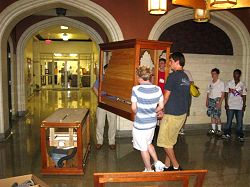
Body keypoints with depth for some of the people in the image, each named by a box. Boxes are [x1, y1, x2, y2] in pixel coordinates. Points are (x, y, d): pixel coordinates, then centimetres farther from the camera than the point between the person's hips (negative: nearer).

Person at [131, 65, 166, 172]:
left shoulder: (136, 89, -19)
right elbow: (161, 106, 0)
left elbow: (133, 108, -15)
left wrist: (138, 113, 6)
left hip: (140, 124, -5)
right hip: (152, 122, 5)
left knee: (143, 148, 13)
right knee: (148, 143, 29)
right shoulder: (157, 89, -6)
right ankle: (158, 163, 28)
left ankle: (149, 170, 27)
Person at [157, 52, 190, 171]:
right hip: (182, 113, 9)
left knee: (164, 141, 4)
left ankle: (176, 167, 11)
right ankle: (167, 165, 25)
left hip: (172, 114, -8)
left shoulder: (173, 76, -15)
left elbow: (166, 97, -11)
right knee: (170, 140, 17)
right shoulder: (186, 77, 11)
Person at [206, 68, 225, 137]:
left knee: (217, 116, -7)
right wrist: (207, 101, 10)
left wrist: (220, 102, -15)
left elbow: (222, 94, -7)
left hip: (217, 100, -5)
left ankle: (219, 130, 4)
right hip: (211, 100, 5)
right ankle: (213, 129, 14)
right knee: (212, 115, 7)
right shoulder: (210, 83, 13)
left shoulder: (221, 83, -3)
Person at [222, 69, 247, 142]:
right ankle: (227, 134, 14)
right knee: (229, 121, 5)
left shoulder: (243, 85, 5)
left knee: (240, 122, 5)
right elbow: (226, 93, 1)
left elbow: (244, 96, 7)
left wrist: (244, 105, 1)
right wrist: (226, 103, -6)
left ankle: (240, 135, 15)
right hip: (230, 106, -1)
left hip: (239, 106, 1)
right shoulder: (229, 83, 3)